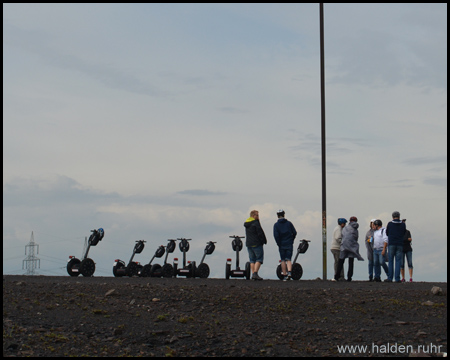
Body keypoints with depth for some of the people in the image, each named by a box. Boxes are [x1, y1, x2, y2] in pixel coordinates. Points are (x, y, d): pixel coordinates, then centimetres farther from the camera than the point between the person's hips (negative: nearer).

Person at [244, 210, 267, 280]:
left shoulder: (246, 224, 13)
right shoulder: (256, 223, -13)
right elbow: (260, 233, -14)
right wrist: (264, 241, -3)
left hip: (248, 244, 8)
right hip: (256, 244, -8)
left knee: (252, 260, 12)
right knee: (259, 259, -4)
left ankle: (253, 274, 8)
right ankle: (255, 273, -15)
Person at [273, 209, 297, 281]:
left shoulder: (276, 225, -3)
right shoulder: (289, 223, 3)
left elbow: (276, 235, -11)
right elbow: (294, 232, 1)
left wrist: (279, 244, -3)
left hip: (281, 245, -1)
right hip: (289, 245, 1)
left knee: (283, 260, 8)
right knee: (288, 260, 1)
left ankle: (284, 275, 9)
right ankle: (289, 272, -22)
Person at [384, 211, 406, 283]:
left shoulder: (390, 224, 0)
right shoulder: (403, 224, 3)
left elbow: (387, 233, 10)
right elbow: (404, 234, 14)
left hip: (391, 244, -1)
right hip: (400, 244, 1)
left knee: (391, 261, 4)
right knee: (398, 262, 2)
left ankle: (390, 278, 0)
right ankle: (397, 278, -2)